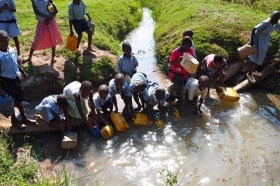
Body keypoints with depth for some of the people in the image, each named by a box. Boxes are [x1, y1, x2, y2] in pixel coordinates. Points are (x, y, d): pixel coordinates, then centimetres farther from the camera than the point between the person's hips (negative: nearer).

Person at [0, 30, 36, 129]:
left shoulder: (12, 50, -4)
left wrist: (23, 73, 20)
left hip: (15, 79, 6)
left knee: (19, 99, 21)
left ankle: (23, 118, 40)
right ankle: (14, 120, 33)